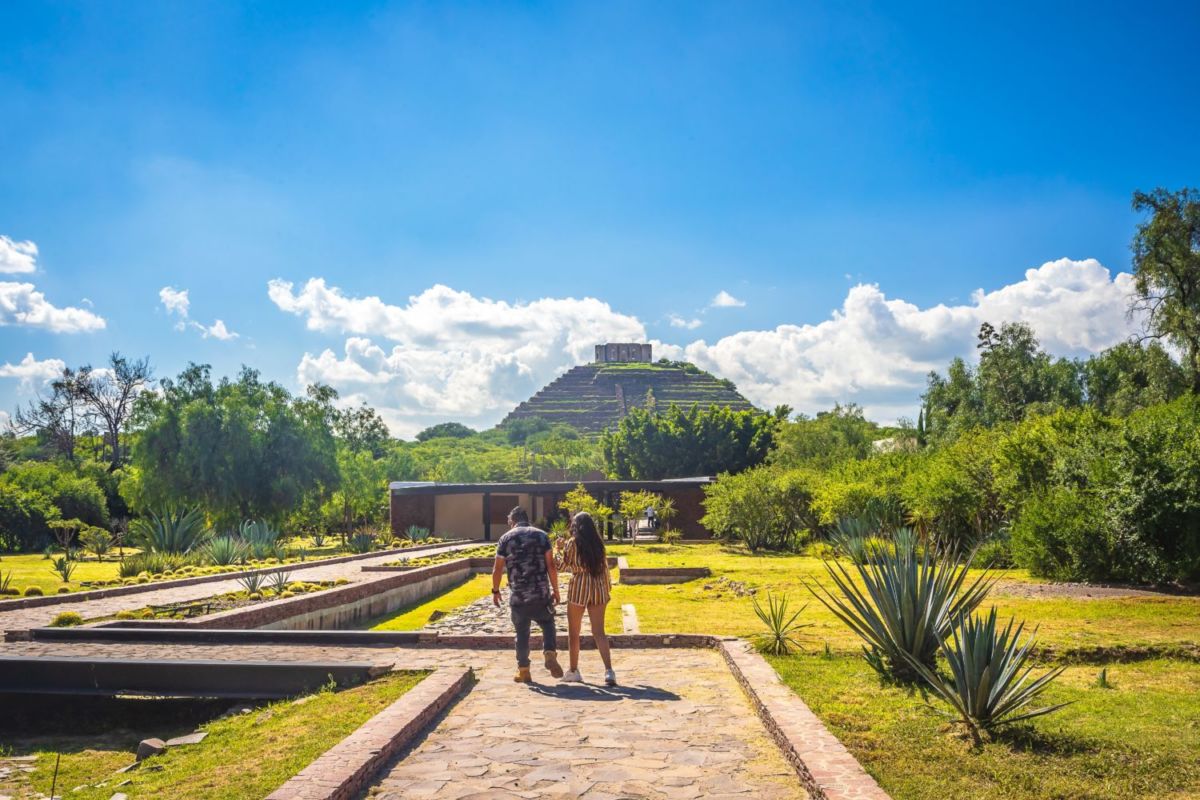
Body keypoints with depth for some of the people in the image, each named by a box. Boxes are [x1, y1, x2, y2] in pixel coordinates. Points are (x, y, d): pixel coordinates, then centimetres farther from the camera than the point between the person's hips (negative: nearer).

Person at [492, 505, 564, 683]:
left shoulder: (506, 538, 2)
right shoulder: (541, 535, 3)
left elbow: (497, 569, 2)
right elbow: (551, 565, -2)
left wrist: (495, 591, 15)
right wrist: (555, 590, 5)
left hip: (517, 596, 0)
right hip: (541, 594, 0)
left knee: (522, 632, 10)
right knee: (547, 624, 17)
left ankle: (523, 670, 15)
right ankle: (549, 653, -6)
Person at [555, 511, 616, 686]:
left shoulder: (573, 543, -6)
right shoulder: (598, 543, 6)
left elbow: (562, 566, -1)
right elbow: (605, 567, 8)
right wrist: (608, 588, 17)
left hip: (578, 588, -3)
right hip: (598, 588, 3)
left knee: (573, 632, 12)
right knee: (599, 632, 2)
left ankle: (573, 671, 20)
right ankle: (609, 670, -13)